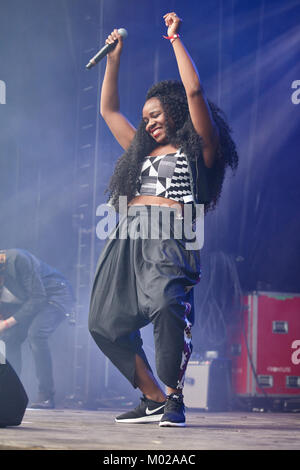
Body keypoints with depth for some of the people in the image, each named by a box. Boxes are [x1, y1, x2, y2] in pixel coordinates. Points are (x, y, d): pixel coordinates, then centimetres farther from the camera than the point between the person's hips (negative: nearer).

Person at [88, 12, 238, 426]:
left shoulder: (199, 149, 10)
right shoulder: (143, 151, 28)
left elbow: (194, 91, -2)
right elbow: (108, 110, 37)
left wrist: (176, 38, 6)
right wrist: (114, 57, 36)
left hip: (169, 238, -8)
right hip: (128, 237, 8)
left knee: (168, 307, -31)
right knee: (105, 322, 0)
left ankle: (174, 397, -22)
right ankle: (154, 398, 5)